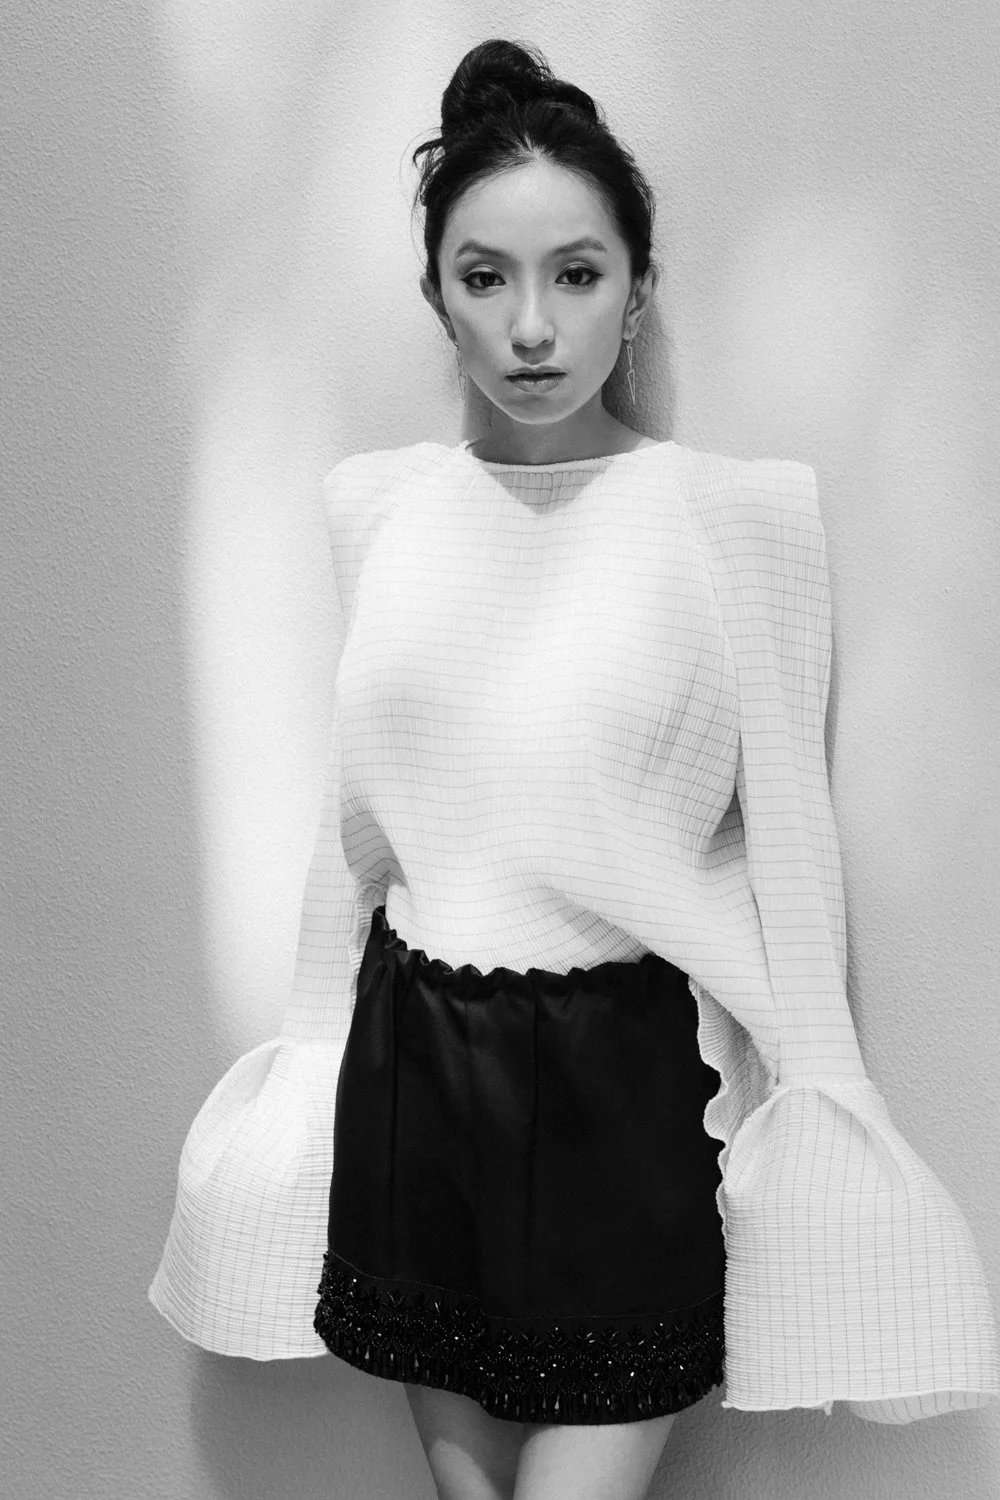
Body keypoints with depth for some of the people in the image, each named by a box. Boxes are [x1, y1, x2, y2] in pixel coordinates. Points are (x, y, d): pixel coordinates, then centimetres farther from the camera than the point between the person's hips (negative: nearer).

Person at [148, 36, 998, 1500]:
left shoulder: (743, 512, -7)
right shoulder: (375, 502, 3)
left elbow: (787, 838, -2)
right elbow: (351, 814, 11)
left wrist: (812, 1111, 1)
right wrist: (316, 1048, 15)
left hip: (627, 1068, -3)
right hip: (410, 1057, 4)